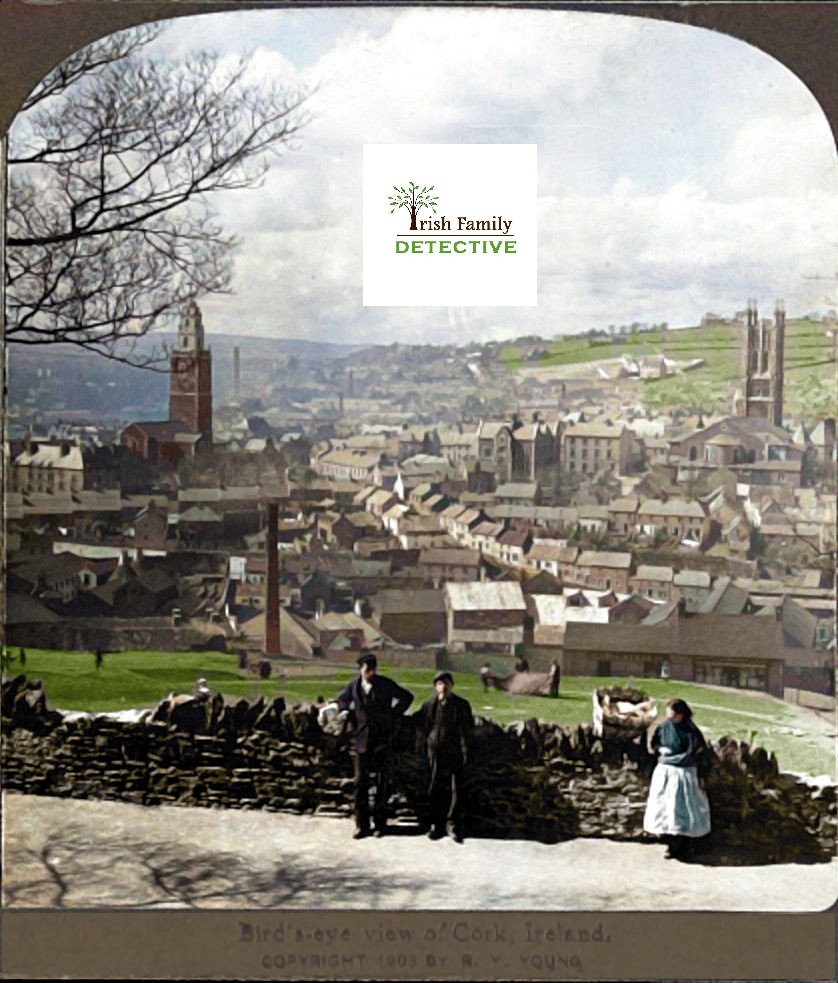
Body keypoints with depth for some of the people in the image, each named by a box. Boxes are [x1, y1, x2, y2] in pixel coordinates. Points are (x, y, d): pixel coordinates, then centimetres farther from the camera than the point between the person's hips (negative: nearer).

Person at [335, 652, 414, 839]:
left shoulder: (386, 685, -6)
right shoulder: (354, 686, 0)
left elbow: (407, 697, 7)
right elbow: (341, 703, 18)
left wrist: (393, 714, 1)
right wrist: (353, 718, 6)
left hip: (382, 740, -2)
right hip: (361, 738, 2)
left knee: (382, 782, 3)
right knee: (360, 782, 2)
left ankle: (380, 822, 11)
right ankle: (361, 824, 9)